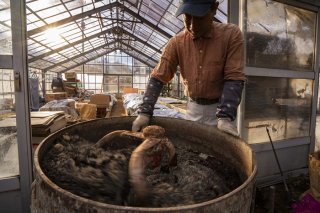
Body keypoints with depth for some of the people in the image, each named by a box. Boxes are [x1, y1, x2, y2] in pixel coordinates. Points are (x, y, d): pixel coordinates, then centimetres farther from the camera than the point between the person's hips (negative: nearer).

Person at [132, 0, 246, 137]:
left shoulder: (231, 34, -13)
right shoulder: (177, 43, -7)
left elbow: (234, 78, -17)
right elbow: (158, 78, -10)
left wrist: (225, 117, -27)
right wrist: (144, 112, -20)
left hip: (219, 107, -2)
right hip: (193, 106, 3)